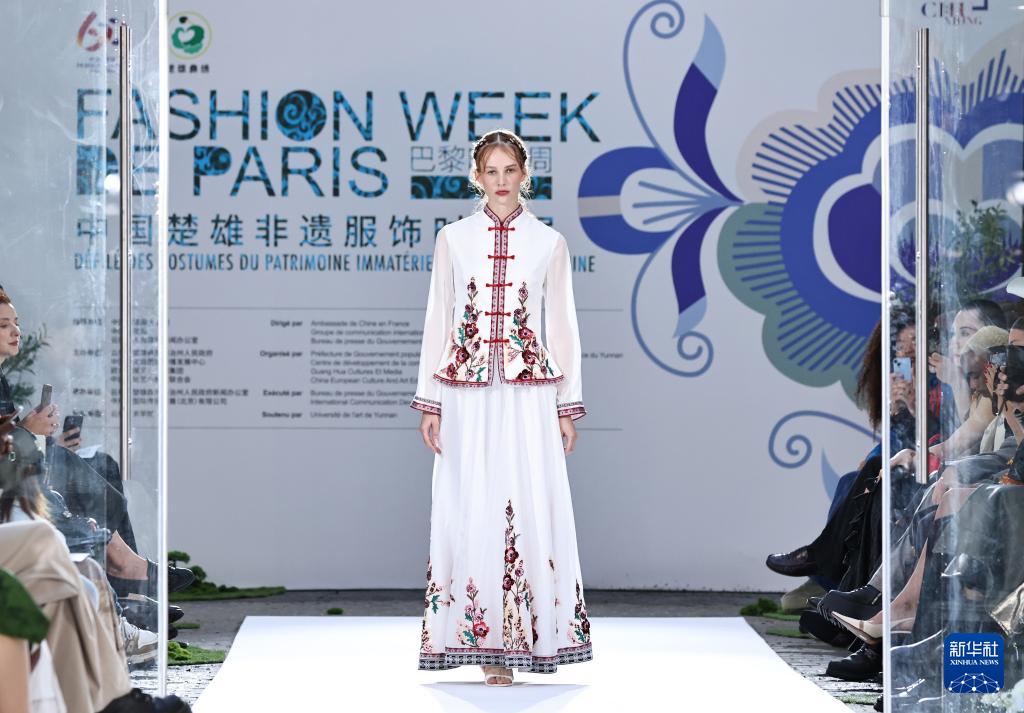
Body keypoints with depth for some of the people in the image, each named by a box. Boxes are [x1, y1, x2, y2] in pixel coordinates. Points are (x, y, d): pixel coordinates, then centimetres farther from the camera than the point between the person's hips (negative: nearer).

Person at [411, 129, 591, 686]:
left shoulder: (548, 243, 6)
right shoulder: (453, 239, 7)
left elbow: (562, 326, 7)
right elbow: (437, 321, 7)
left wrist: (569, 406, 4)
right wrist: (428, 403, 2)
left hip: (529, 395, 0)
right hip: (467, 396, 0)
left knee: (530, 510, -4)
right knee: (471, 511, -1)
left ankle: (526, 634, 5)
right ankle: (483, 639, 6)